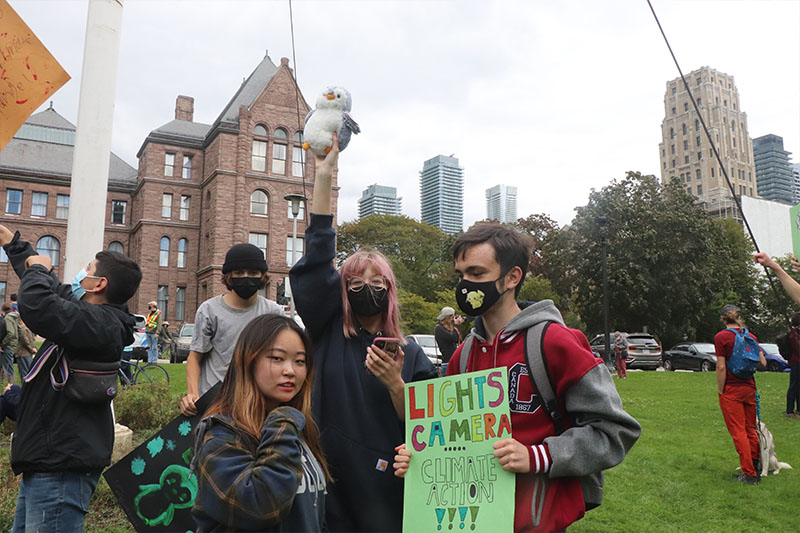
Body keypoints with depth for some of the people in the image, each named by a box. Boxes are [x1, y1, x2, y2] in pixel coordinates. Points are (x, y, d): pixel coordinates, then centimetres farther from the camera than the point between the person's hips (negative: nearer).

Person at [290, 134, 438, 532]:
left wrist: (395, 384, -20)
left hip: (384, 492, 1)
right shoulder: (327, 333, -2)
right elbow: (317, 260, -10)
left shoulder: (410, 355, 1)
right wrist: (324, 176, -14)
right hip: (326, 487, 0)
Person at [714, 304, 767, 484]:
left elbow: (721, 367, -16)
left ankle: (749, 474, 3)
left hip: (731, 390, -5)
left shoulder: (721, 337, -12)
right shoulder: (750, 336, 4)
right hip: (749, 387, 6)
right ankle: (755, 469, 28)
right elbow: (763, 363, 8)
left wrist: (720, 390, -7)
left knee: (738, 431, 0)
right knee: (751, 429, 17)